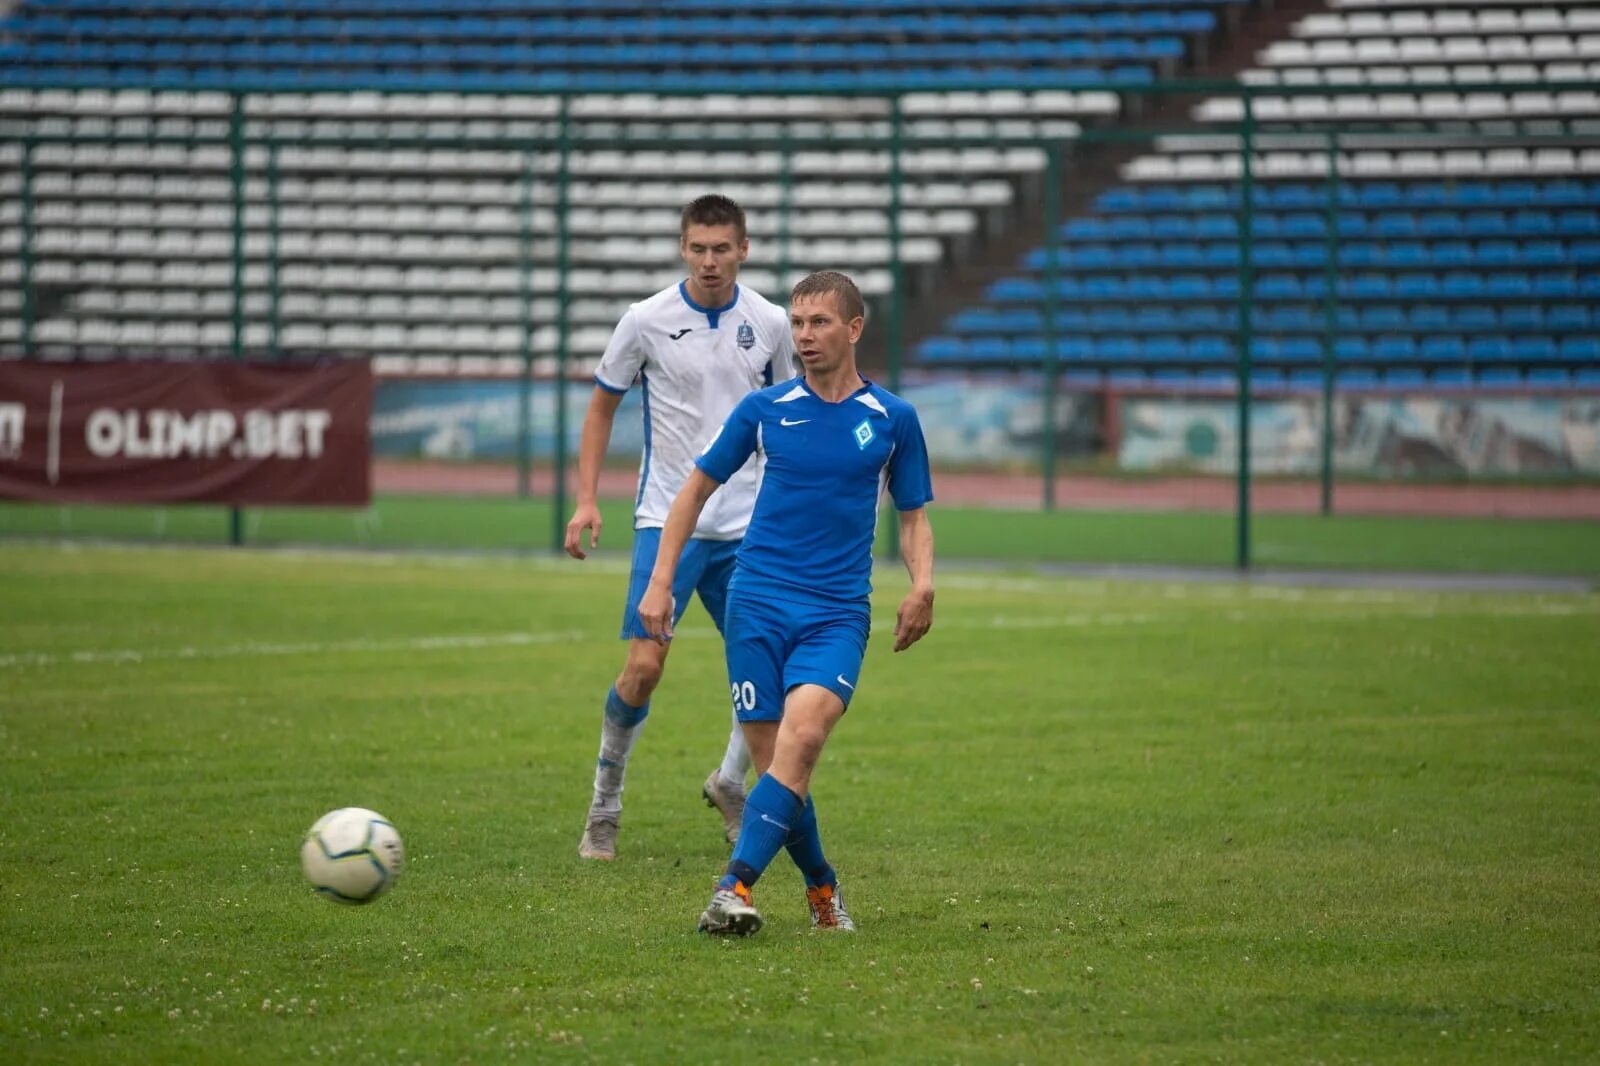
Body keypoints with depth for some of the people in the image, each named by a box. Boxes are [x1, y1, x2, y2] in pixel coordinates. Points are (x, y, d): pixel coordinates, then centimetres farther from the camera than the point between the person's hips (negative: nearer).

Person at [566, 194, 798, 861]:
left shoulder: (769, 324, 2)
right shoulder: (647, 321, -5)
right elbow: (602, 406, 6)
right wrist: (587, 499, -2)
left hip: (747, 526, 3)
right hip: (667, 521, -3)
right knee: (644, 666, -12)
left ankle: (731, 783, 27)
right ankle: (604, 806, 6)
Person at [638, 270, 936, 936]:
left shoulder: (891, 419, 5)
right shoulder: (764, 410, 6)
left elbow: (913, 517, 14)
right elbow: (697, 488, 15)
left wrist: (921, 586, -5)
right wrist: (661, 581, 7)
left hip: (838, 613, -1)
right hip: (757, 605, 1)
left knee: (801, 737, -25)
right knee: (777, 763, -3)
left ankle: (736, 888, -32)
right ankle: (821, 888, 20)